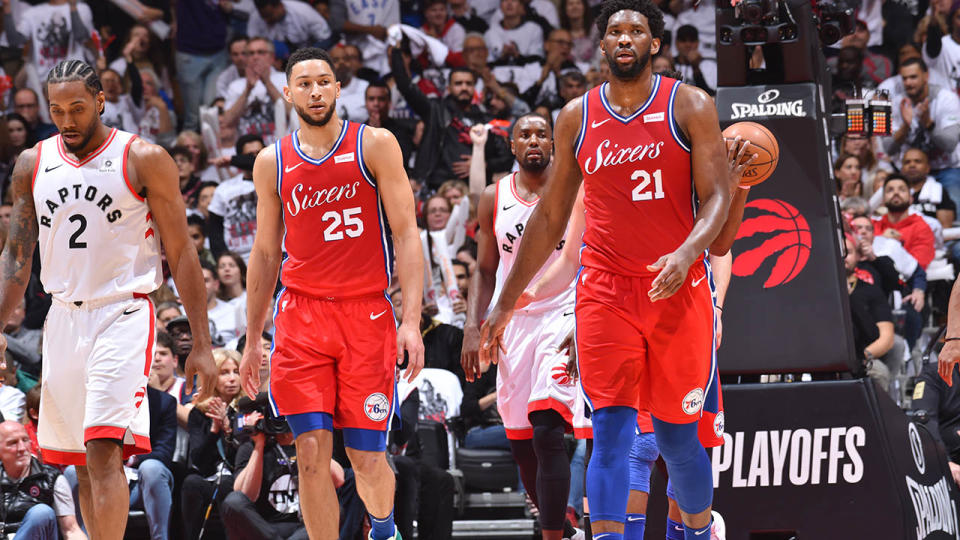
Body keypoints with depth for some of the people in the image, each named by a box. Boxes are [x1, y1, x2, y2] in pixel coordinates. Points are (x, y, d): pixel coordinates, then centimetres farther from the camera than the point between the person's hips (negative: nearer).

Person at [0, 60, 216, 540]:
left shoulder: (143, 160, -4)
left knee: (104, 449, -19)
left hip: (123, 315, -5)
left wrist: (201, 344, -6)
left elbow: (181, 254, -3)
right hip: (63, 317, 5)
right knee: (82, 462, 9)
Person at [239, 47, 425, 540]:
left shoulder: (375, 146, 1)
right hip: (301, 315, 2)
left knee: (366, 458, 0)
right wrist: (251, 341, 15)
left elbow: (406, 234, -2)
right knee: (311, 451, -10)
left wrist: (412, 321, -12)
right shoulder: (272, 162, 8)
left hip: (367, 314, -2)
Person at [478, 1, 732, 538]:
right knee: (611, 434, -8)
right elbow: (550, 217, 15)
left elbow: (717, 197, -6)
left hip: (679, 290, -1)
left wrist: (687, 253, -27)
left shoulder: (689, 106, 0)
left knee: (677, 436, 7)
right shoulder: (578, 117, 8)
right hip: (606, 294, 1)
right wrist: (505, 302, 15)